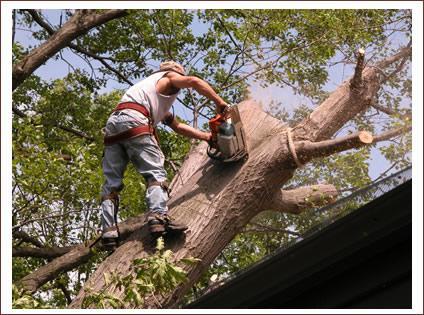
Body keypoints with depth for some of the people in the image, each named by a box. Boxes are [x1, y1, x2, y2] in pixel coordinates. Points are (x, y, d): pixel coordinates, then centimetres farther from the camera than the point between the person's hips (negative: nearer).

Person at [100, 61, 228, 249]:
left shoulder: (158, 102, 41)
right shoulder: (170, 77, 20)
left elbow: (176, 126, 42)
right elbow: (194, 81, -2)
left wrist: (206, 137, 39)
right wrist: (220, 103, 0)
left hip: (112, 123, 8)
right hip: (133, 121, -8)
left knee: (112, 182, 2)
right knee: (155, 172, -12)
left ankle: (109, 231, -9)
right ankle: (158, 217, -31)